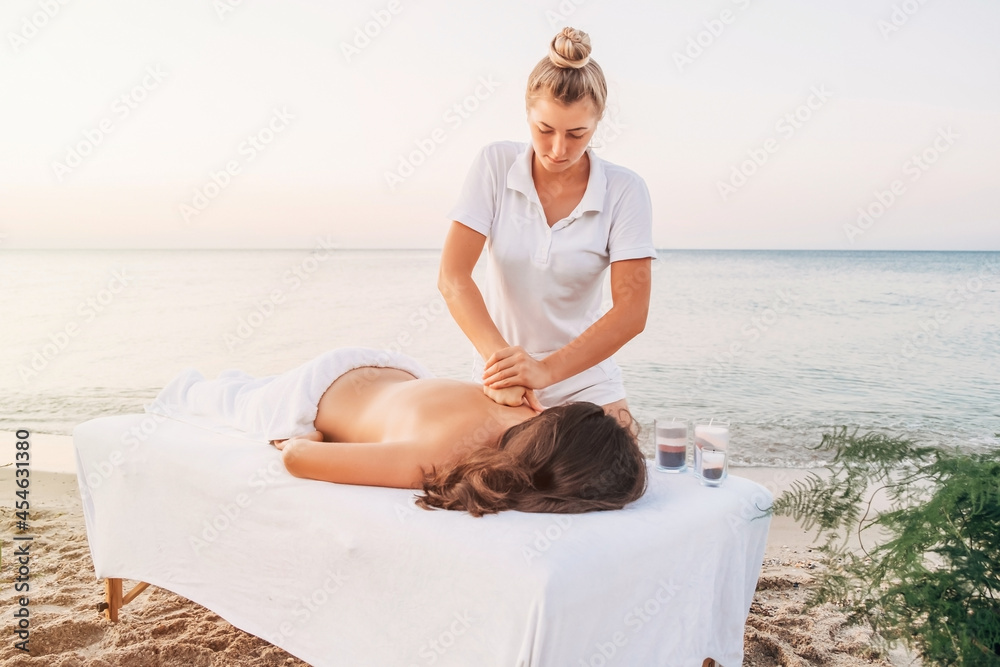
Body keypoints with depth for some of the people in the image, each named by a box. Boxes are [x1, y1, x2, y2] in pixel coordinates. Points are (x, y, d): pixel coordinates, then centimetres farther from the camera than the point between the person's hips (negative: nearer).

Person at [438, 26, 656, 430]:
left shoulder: (624, 191, -8)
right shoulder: (495, 165, -6)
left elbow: (631, 311, -15)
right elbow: (452, 277, -14)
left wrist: (547, 370, -28)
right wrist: (500, 357, -29)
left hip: (585, 384, 0)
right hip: (500, 380, 1)